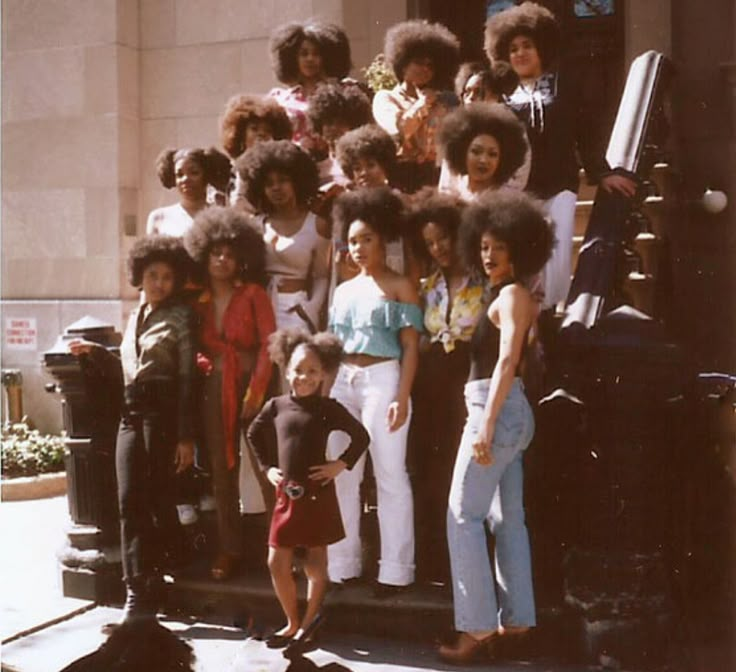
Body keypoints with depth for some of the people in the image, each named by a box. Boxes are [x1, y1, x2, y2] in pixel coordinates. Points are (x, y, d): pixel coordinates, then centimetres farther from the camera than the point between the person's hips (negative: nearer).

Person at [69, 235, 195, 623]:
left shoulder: (180, 317, -2)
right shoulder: (136, 316, 18)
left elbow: (187, 380, -7)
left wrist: (186, 437, -12)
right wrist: (94, 353, 11)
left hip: (163, 414, -6)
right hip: (131, 415, 6)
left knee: (158, 499, -2)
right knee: (130, 503, -1)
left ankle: (149, 591, 8)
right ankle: (139, 592, 3)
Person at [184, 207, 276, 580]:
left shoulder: (253, 294, 0)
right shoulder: (198, 301, 10)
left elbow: (268, 342, -6)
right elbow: (195, 347, 13)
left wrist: (257, 389, -13)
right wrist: (202, 367, -8)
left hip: (250, 384, -3)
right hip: (213, 387, 3)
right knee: (221, 468, 6)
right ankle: (229, 548, 13)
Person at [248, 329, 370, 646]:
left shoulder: (327, 408, -4)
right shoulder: (276, 406, 3)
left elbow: (361, 436, 1)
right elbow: (254, 433, 20)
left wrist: (340, 464, -7)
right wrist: (267, 467, 12)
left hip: (318, 494, -3)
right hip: (286, 494, 3)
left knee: (315, 564, 6)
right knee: (277, 563, 5)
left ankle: (308, 623, 22)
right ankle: (292, 623, 21)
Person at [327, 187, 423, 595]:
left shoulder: (400, 287, 0)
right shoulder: (343, 290, 16)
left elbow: (410, 347, -5)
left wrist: (402, 396, -14)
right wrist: (324, 388, 10)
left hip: (382, 380, -6)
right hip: (342, 382, 6)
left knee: (390, 476, -2)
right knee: (340, 474, 7)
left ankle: (395, 570, 3)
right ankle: (341, 563, 16)